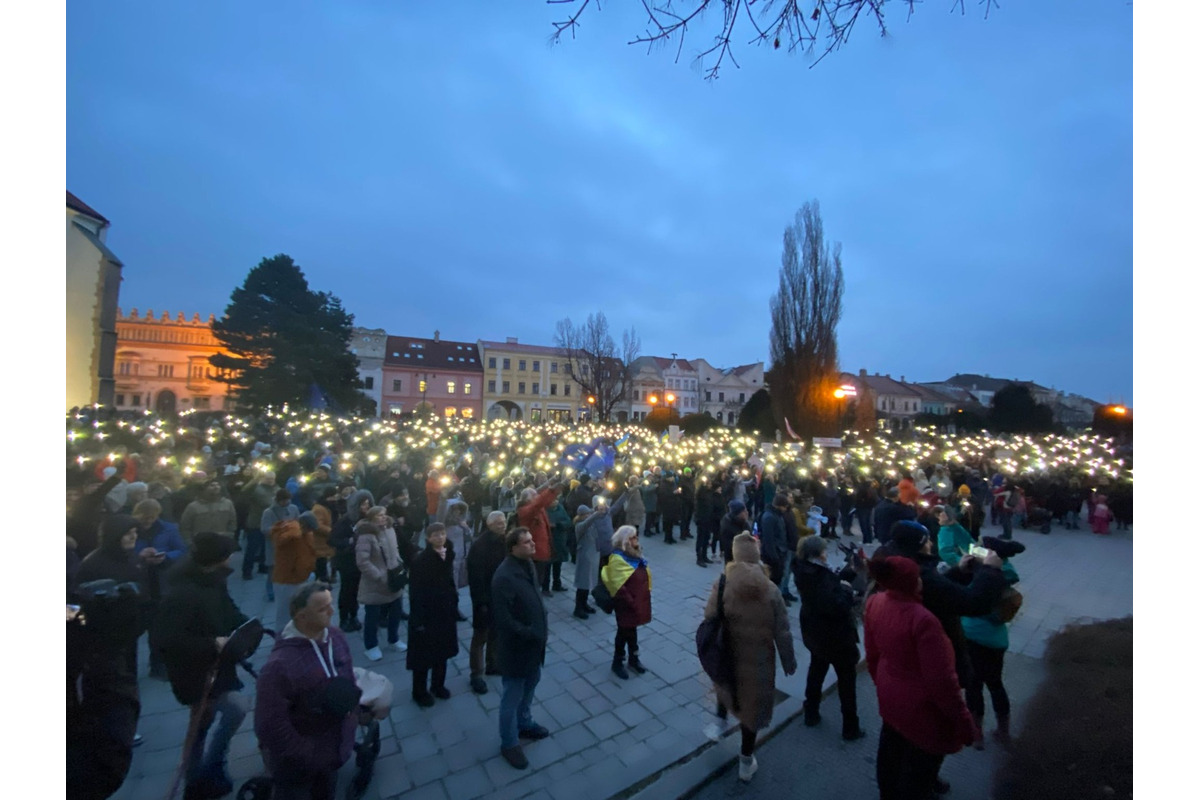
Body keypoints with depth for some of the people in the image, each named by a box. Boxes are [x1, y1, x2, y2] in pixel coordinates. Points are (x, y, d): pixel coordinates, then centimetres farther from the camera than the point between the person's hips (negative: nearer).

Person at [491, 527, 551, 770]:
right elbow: (503, 619, -29)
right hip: (515, 646, -8)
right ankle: (509, 743, 36)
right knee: (512, 696, 13)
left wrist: (542, 628, 5)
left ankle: (524, 724, 51)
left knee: (531, 684, 27)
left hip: (533, 642, 8)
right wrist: (530, 634, -24)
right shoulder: (504, 577, -31)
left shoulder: (528, 564, -4)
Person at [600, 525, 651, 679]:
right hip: (626, 604, -8)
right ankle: (617, 663, 26)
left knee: (632, 630, 22)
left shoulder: (634, 555, 4)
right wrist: (630, 602, -21)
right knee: (624, 632, 8)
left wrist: (644, 596, 11)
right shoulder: (617, 559, -23)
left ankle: (633, 659, 38)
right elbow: (619, 587, -24)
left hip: (639, 601, 8)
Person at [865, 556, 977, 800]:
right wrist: (964, 721, -10)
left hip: (890, 698, 7)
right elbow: (941, 680, -26)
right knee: (919, 771, 18)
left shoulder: (874, 603, -12)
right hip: (921, 709, -7)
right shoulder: (922, 619, -35)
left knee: (890, 755, 28)